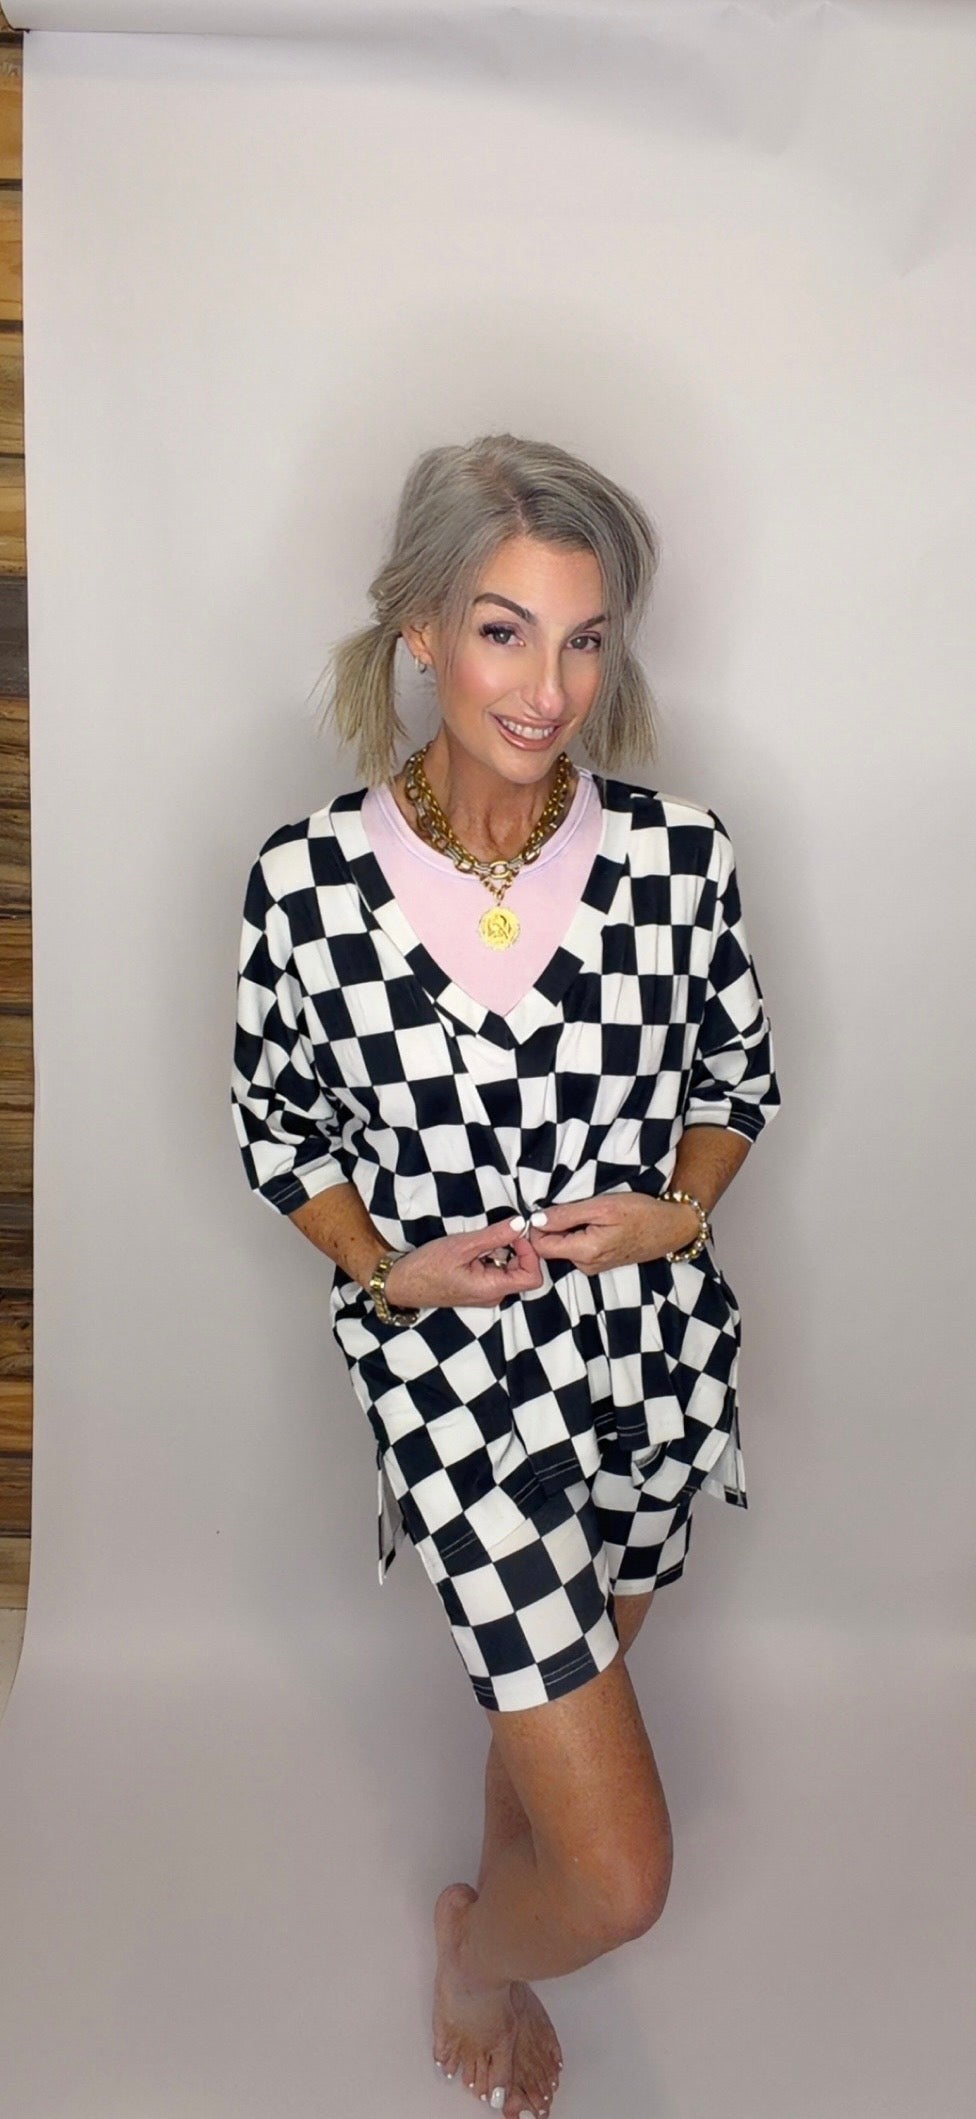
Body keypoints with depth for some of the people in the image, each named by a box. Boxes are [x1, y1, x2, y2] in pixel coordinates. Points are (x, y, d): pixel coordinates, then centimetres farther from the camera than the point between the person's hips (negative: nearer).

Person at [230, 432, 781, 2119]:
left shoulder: (677, 854, -10)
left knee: (563, 1697, 28)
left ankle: (493, 1945, 61)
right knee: (621, 1879, 0)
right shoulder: (309, 882, -15)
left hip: (656, 1351, 4)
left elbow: (738, 1070, 4)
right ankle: (478, 1948, 39)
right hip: (454, 1369, -3)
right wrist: (386, 1268, -16)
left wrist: (676, 1212, -14)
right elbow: (276, 1126, -1)